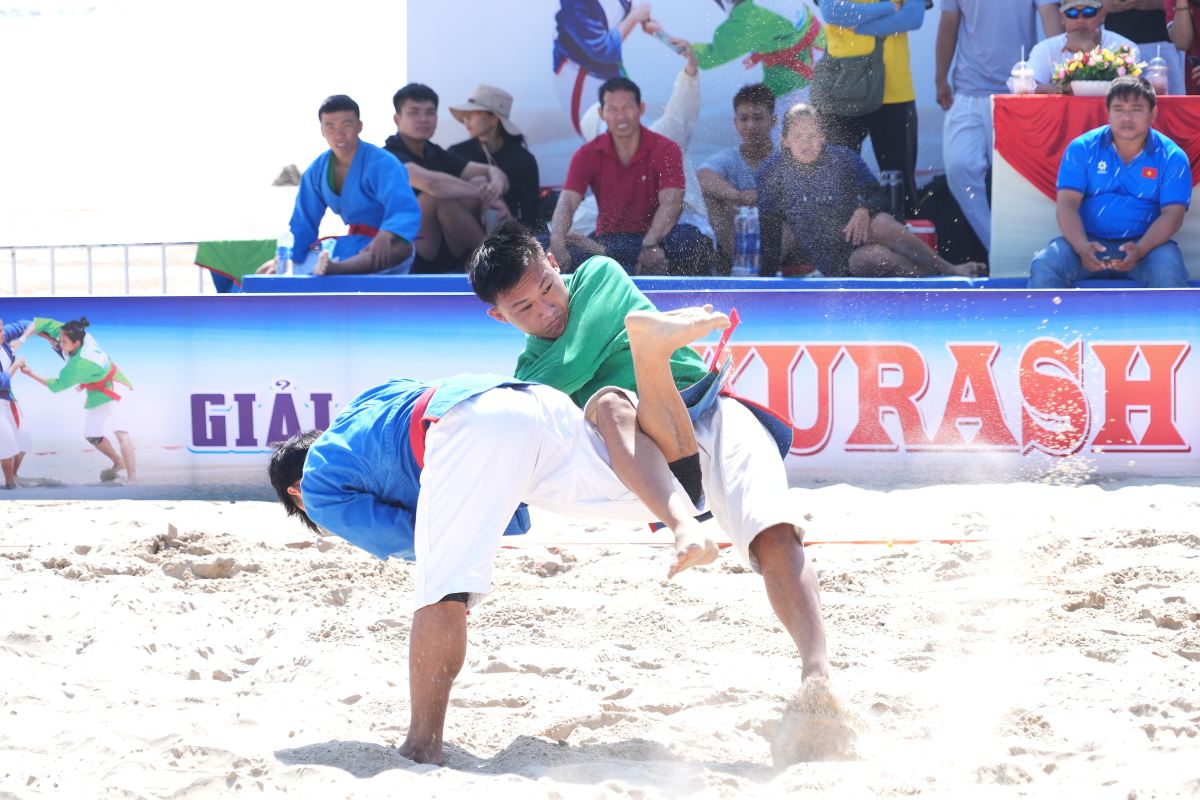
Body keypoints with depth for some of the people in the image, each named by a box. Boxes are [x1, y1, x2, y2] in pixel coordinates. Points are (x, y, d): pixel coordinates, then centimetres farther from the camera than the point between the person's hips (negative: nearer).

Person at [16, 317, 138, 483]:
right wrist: (21, 340, -24)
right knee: (91, 435, 15)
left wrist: (32, 374, -19)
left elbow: (57, 385, -26)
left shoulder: (81, 364, -38)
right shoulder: (74, 334, -19)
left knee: (120, 431, -25)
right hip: (97, 394, 9)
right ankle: (118, 463, 37)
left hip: (115, 389, -9)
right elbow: (42, 323, -12)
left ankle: (132, 479, -29)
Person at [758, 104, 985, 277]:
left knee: (880, 223, -34)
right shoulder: (771, 173, -2)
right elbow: (769, 230, 2)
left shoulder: (843, 158, 3)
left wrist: (864, 210, -18)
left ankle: (951, 270, -35)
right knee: (878, 257, -35)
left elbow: (878, 196, 6)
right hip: (838, 264, -2)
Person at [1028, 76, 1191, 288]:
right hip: (1090, 241, 1)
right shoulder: (1082, 148, 1)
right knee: (1044, 265, -28)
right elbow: (1067, 203, -7)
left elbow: (1172, 213, -9)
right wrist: (1082, 247, -28)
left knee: (1169, 268, -34)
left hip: (1146, 242, -1)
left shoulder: (1171, 157, 0)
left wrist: (1140, 250, -29)